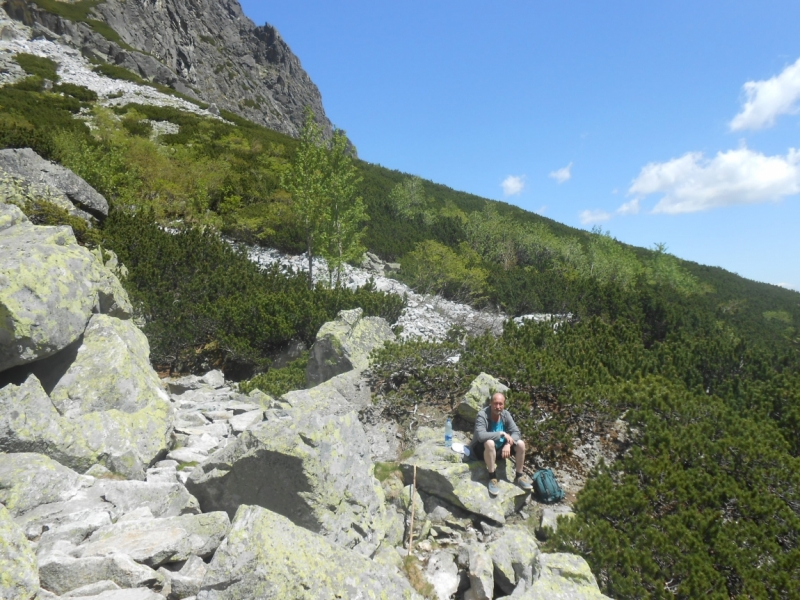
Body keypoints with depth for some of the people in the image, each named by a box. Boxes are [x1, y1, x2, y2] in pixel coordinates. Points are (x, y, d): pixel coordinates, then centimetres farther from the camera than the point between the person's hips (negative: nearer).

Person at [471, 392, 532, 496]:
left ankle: (519, 476, 3)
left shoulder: (506, 414, -7)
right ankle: (492, 479, -25)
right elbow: (480, 436, -38)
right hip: (483, 450, -6)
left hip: (500, 448, 6)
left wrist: (508, 444, -28)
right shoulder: (482, 415, -24)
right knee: (490, 443, -38)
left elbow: (516, 432, -9)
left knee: (521, 444, -14)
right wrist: (501, 433, -32)